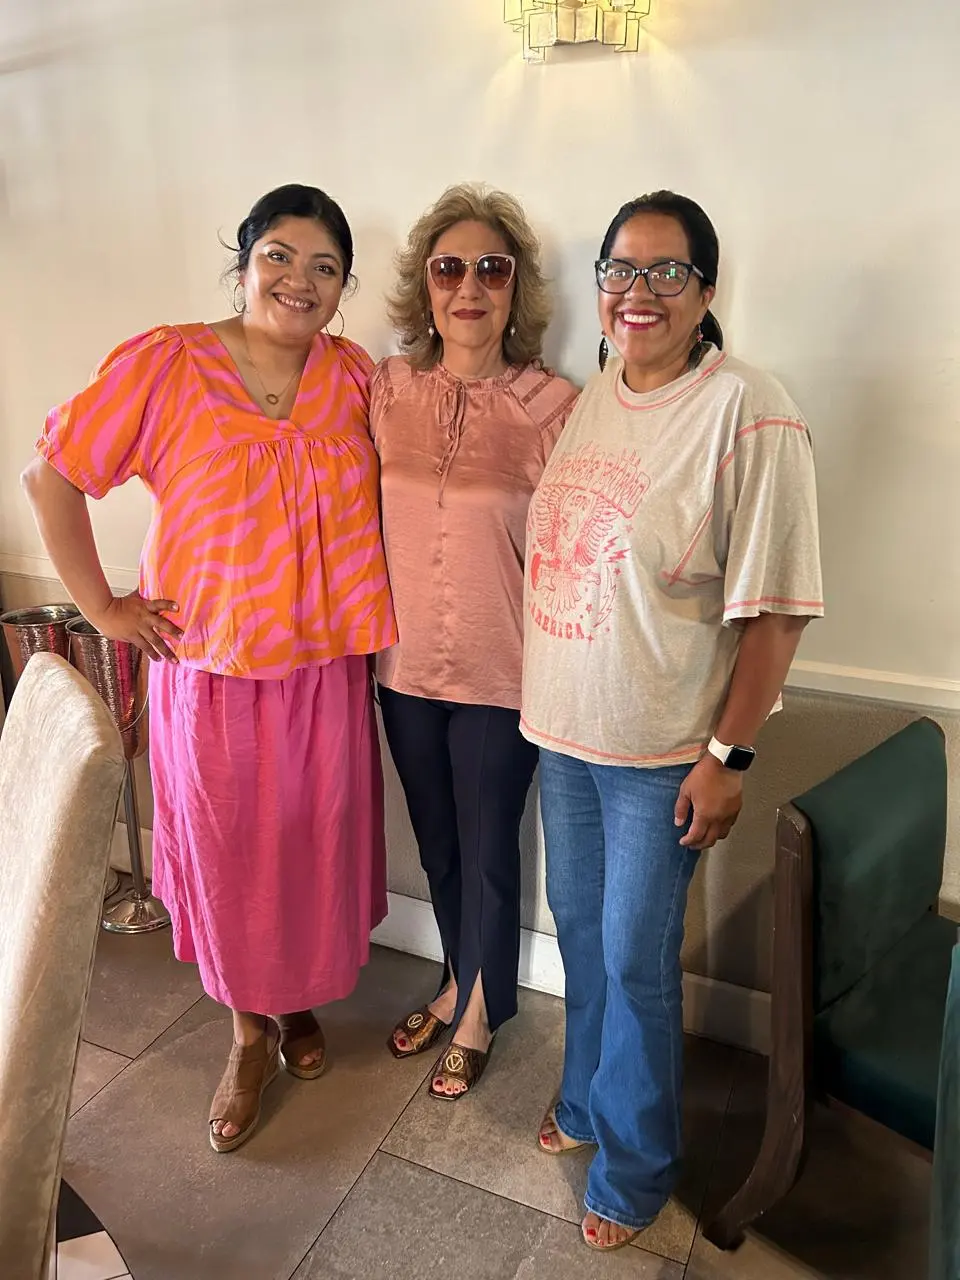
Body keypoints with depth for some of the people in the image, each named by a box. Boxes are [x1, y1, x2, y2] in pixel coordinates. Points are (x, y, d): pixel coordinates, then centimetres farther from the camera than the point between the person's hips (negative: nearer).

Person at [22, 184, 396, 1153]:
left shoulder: (355, 375, 1)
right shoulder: (165, 365, -9)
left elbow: (373, 494, 15)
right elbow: (51, 475, -4)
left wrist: (362, 601, 3)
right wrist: (101, 606, -6)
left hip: (326, 666, 3)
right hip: (210, 670, -2)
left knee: (319, 847, 14)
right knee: (228, 855, 11)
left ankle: (303, 1002, 42)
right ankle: (249, 1034, 36)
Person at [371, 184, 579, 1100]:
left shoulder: (554, 406, -12)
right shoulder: (384, 391, -2)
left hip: (501, 676, -3)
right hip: (407, 666, 4)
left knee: (488, 853, 13)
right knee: (437, 847, 21)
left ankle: (480, 1014, 39)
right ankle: (458, 983, 48)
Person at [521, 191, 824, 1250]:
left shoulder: (748, 415, -17)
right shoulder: (587, 397, 5)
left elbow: (773, 606, -17)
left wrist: (730, 754, -17)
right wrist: (540, 695, 13)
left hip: (661, 750, -6)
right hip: (562, 726, 7)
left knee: (636, 960, 7)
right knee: (578, 925, 21)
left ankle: (634, 1168, 33)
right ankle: (585, 1101, 47)